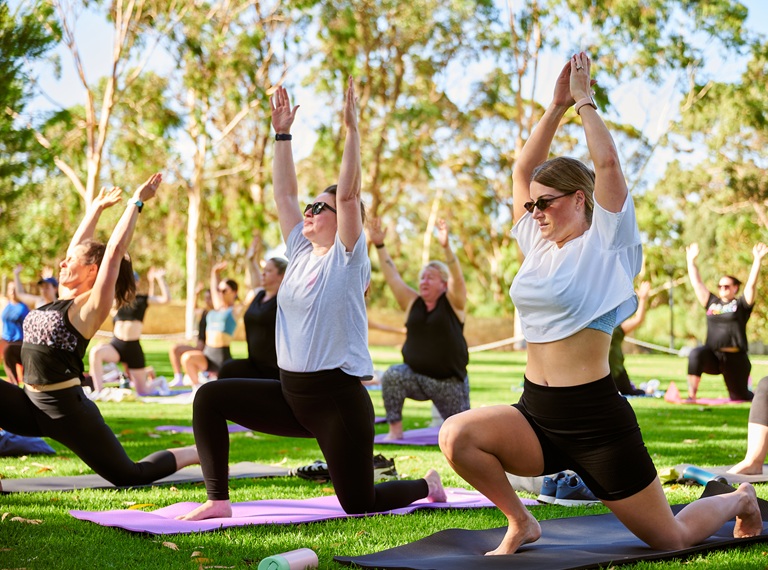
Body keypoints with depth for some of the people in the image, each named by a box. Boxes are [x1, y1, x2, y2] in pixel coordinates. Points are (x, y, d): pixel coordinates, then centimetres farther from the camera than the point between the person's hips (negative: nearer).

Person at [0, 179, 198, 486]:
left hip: (68, 409, -8)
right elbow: (79, 244, 20)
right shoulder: (65, 298, 11)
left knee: (129, 475, 2)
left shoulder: (93, 306, -9)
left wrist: (136, 203, -10)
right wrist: (98, 206, 30)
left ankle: (202, 452, 23)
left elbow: (115, 250, -15)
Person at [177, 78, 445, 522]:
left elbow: (348, 193, -20)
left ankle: (427, 486, 30)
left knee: (360, 504, -1)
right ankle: (218, 501, -1)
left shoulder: (347, 257, -9)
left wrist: (352, 128, -22)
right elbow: (285, 193, 9)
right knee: (210, 397, -5)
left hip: (339, 397, -7)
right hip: (290, 393, 7)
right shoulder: (301, 252, 9)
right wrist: (283, 134, 11)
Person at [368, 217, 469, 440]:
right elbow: (392, 276, 0)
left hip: (449, 380, -2)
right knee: (391, 376, -29)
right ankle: (395, 429, -20)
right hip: (416, 376, 2)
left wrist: (446, 247, -38)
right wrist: (380, 245, -9)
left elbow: (457, 277, -23)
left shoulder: (452, 304, -6)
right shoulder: (412, 303, 4)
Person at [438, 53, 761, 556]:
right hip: (536, 412, 6)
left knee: (670, 538, 5)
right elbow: (523, 170, 11)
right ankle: (521, 524, 0)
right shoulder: (538, 245, 9)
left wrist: (585, 101, -7)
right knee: (457, 435, -24)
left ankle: (739, 501, 39)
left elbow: (608, 163, -17)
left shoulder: (605, 246, -7)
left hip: (595, 419, -5)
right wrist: (557, 106, 7)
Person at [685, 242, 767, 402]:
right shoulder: (712, 303, 14)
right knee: (696, 354, -34)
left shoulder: (741, 304, 4)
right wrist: (691, 260, 15)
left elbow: (751, 283, -7)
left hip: (735, 358, -2)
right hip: (713, 356, 2)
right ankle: (691, 396, -35)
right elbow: (697, 283, 15)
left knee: (740, 398, 7)